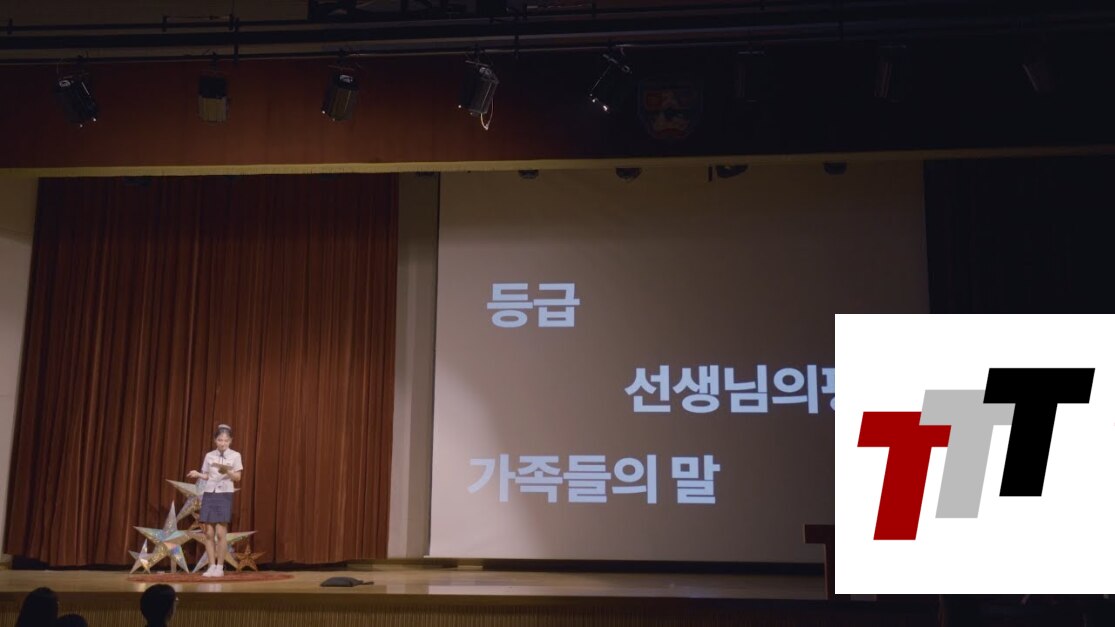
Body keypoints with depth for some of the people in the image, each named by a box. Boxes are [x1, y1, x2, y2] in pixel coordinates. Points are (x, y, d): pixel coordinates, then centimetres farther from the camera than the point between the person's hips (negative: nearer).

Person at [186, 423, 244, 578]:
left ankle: (220, 567, 3)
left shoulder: (235, 455, -1)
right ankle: (212, 566, 8)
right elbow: (207, 476, 12)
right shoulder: (209, 455, 8)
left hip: (224, 495, -3)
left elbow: (238, 477, -3)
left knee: (221, 532, -7)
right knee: (209, 533, 1)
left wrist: (226, 470, -20)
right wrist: (198, 474, -8)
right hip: (209, 494, 3)